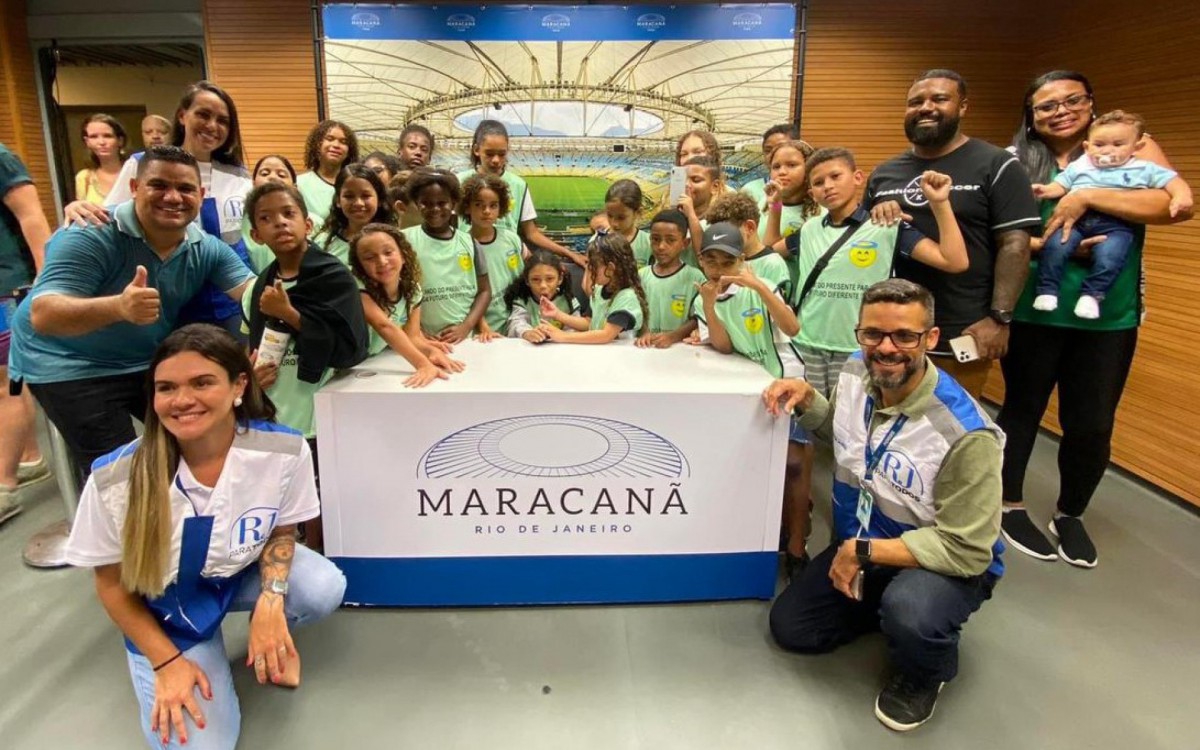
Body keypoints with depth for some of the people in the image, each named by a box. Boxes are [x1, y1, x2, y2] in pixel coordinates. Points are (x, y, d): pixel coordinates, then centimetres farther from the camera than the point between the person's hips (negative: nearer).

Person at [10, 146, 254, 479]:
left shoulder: (207, 248, -9)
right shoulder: (90, 236, -24)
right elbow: (43, 316, -33)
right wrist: (118, 307, -53)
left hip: (151, 362, 5)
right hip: (70, 367, -5)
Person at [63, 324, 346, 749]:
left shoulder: (284, 450, -24)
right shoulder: (114, 479, -26)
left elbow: (282, 530, -5)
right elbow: (111, 585, -10)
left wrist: (272, 599, -23)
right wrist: (167, 661, -10)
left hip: (243, 575, 1)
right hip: (163, 611, -1)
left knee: (325, 590, -29)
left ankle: (272, 638, 7)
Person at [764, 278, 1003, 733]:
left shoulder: (965, 433, -33)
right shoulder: (856, 374, -12)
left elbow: (966, 550, -29)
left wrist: (865, 551, -28)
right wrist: (805, 397, -9)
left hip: (949, 563, -6)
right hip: (858, 549, 6)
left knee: (909, 614, -38)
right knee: (789, 626, 4)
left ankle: (924, 675, 0)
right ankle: (891, 607, 24)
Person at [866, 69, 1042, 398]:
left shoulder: (995, 165, -2)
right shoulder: (883, 173, 12)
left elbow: (1015, 245, -7)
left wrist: (999, 318, -15)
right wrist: (875, 218, -4)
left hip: (960, 337, -4)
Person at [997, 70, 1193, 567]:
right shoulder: (1017, 163, 1)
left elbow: (1179, 205, -13)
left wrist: (1085, 197, -20)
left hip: (1109, 317, 1)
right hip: (1032, 313, 0)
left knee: (1092, 425, 7)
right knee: (1022, 410, 12)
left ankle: (1069, 515, 31)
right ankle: (1010, 506, 31)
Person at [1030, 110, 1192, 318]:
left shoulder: (1143, 169, 13)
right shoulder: (1078, 166, 18)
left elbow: (1172, 180, 12)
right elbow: (1060, 185, 18)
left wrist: (1181, 196, -8)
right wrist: (1046, 190, -5)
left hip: (1116, 225, -1)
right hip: (1076, 220, 2)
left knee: (1108, 257, -29)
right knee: (1053, 246, -24)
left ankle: (1091, 294, -13)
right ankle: (1047, 290, -16)